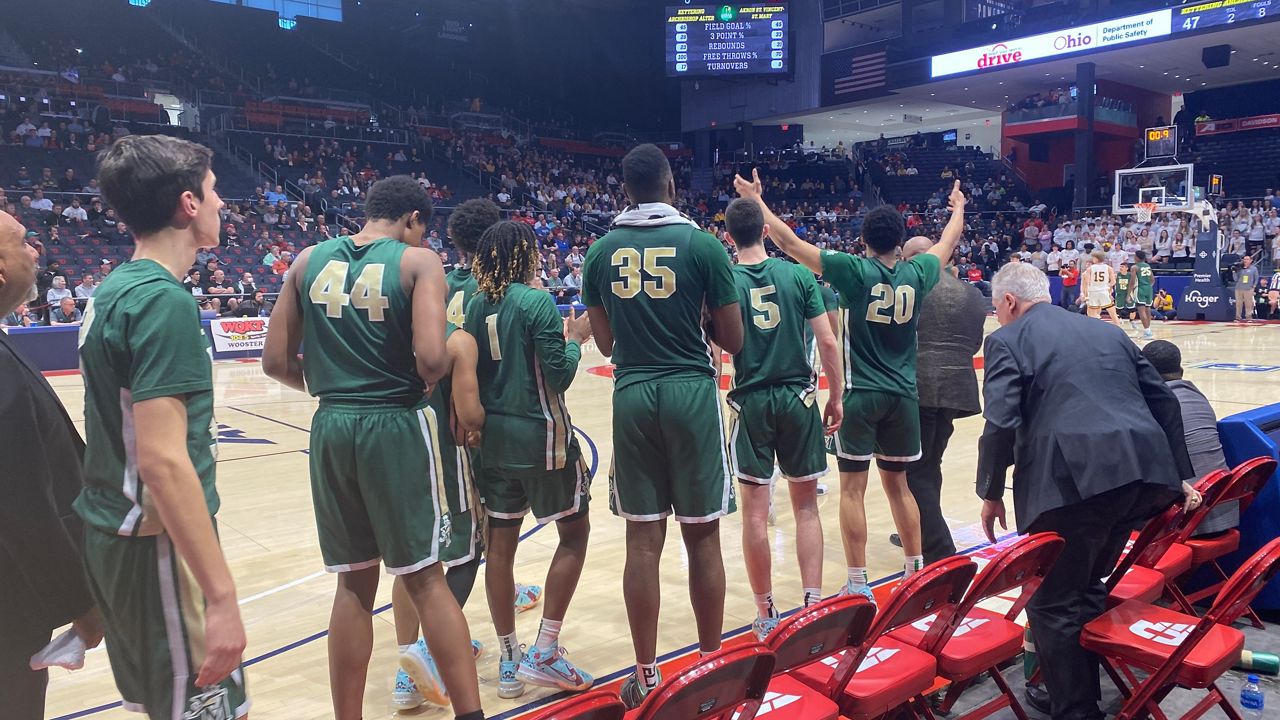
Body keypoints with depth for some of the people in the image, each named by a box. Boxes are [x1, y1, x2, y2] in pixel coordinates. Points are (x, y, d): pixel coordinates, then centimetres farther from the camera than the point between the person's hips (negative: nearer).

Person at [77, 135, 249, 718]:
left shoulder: (115, 288, 9)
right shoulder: (163, 299, -19)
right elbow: (163, 460, -26)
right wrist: (222, 596, -26)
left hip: (117, 534, 10)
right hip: (158, 545, -10)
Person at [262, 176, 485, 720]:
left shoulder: (309, 260, 8)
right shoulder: (418, 261, -5)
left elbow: (276, 362, 6)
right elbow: (432, 358, -20)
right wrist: (431, 378, 2)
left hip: (332, 429, 4)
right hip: (396, 426, -4)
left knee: (354, 582, 14)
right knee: (424, 577, 6)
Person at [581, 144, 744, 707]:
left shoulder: (601, 251, 5)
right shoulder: (702, 244, -4)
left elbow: (605, 342, 12)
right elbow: (733, 341, -1)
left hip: (632, 397, 2)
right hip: (692, 393, -2)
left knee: (643, 540, 7)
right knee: (702, 537, 8)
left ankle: (646, 676, 15)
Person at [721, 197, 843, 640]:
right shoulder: (797, 275, -1)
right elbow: (828, 343, -3)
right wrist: (836, 397, 7)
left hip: (751, 402, -1)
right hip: (798, 398, 1)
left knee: (755, 511, 6)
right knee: (806, 506, 12)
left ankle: (766, 615, 14)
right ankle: (813, 606, 11)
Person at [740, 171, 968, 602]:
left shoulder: (854, 271, -9)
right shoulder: (916, 274, 2)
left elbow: (790, 243, -9)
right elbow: (948, 242, 23)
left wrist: (756, 201, 0)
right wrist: (958, 207, 42)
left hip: (861, 395, -4)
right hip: (903, 396, 4)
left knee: (853, 488, 1)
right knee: (897, 483, 17)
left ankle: (859, 584, 2)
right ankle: (916, 569, 24)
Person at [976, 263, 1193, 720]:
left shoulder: (1007, 340, 4)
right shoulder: (1109, 332, 24)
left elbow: (1000, 423, -8)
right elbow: (1164, 401, 23)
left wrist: (991, 493, 2)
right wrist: (1178, 475, 28)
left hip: (1073, 479, -7)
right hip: (1142, 471, 7)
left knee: (1053, 601, 6)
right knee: (1085, 585, 24)